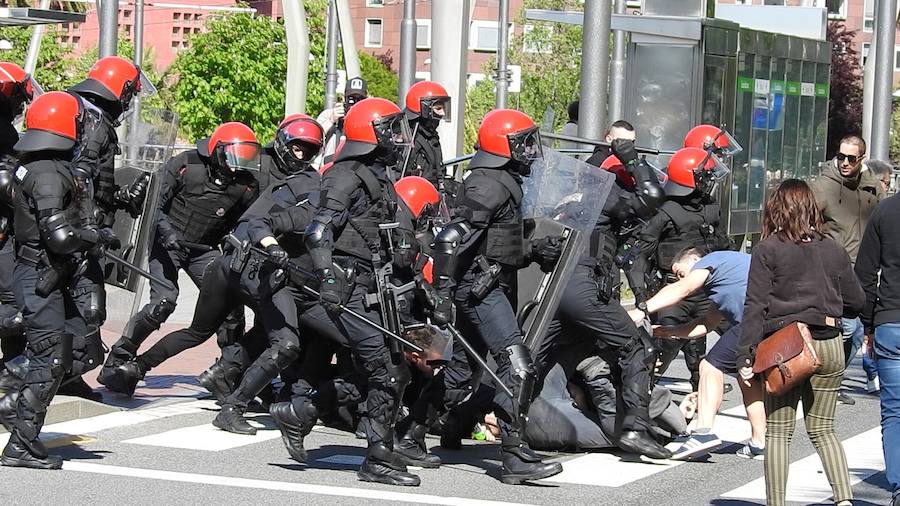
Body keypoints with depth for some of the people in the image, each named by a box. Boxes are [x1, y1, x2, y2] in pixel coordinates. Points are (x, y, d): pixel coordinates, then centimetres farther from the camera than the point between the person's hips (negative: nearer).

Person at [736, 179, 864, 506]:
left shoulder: (767, 250, -5)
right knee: (822, 430, 15)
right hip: (829, 345, 4)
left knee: (778, 431, 5)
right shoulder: (833, 251, 6)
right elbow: (856, 301, 12)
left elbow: (755, 306, -10)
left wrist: (746, 357, -10)